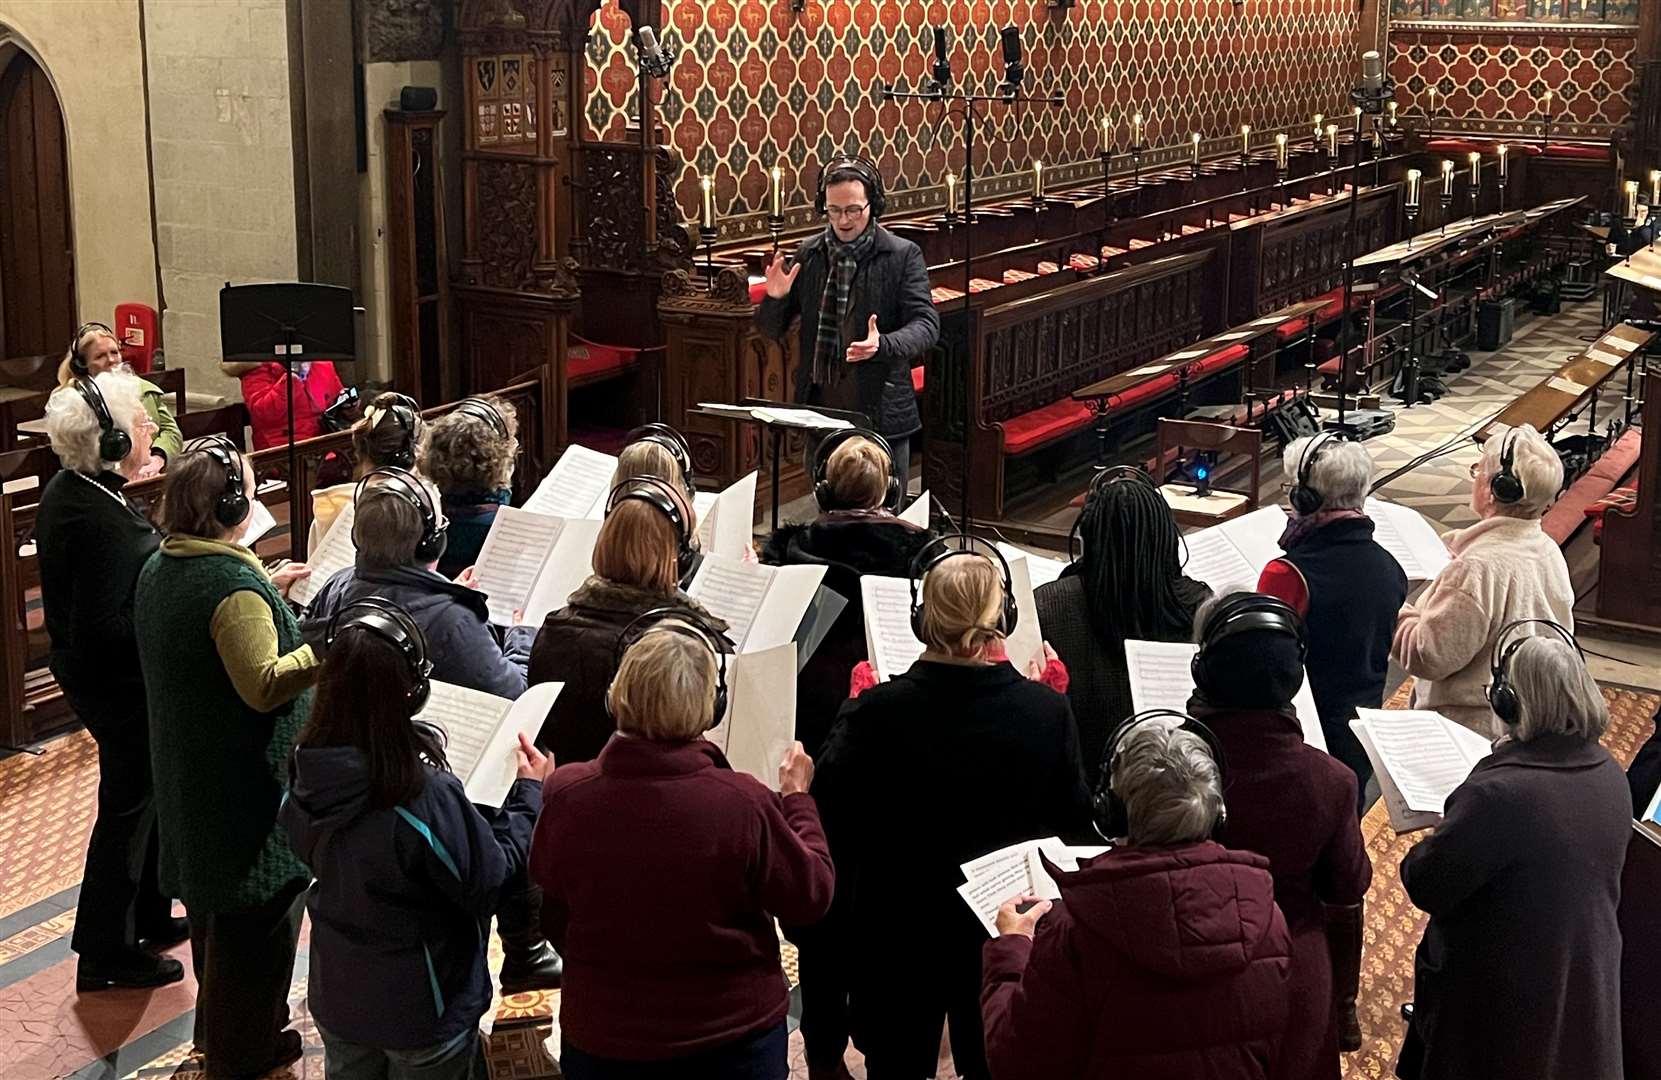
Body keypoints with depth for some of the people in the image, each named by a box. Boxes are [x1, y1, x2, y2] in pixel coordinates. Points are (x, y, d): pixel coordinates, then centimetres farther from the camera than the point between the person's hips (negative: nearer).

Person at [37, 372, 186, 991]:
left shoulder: (67, 491, 1)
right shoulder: (100, 521, -30)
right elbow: (101, 627, -30)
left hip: (87, 672, 10)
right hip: (118, 684, -10)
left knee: (143, 797, 23)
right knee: (128, 807, 5)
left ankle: (148, 918, 40)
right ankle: (104, 955, 20)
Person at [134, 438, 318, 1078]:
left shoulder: (158, 570, 3)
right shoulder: (235, 586, -27)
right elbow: (263, 685, -29)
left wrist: (268, 593, 17)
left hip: (189, 773, 10)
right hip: (246, 782, -10)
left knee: (213, 897, 24)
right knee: (257, 912, 6)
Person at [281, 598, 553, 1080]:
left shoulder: (306, 775, -15)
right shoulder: (425, 795, -33)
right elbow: (489, 882, -19)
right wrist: (529, 793, -8)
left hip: (336, 998, 5)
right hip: (422, 1013, -5)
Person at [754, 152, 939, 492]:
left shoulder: (903, 255, -4)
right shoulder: (808, 254, 7)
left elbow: (926, 325, -11)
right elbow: (771, 330, 11)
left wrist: (883, 345, -30)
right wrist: (775, 298, -12)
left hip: (880, 414, -3)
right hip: (819, 409, 4)